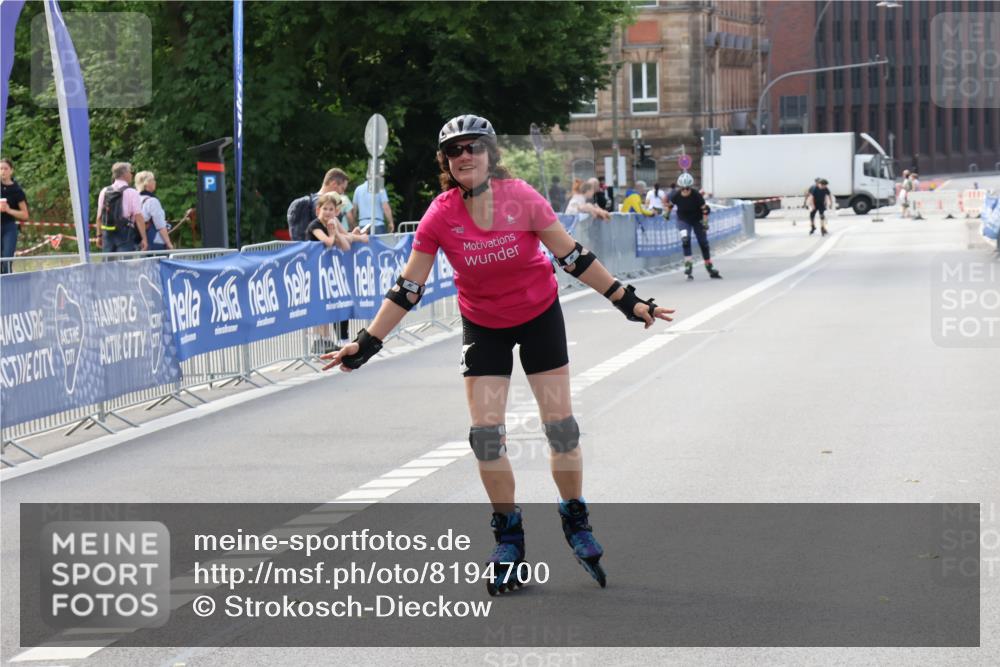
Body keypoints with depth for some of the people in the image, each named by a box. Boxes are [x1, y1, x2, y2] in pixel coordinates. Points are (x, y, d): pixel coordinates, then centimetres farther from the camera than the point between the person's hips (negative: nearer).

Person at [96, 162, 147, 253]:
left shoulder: (104, 192, 9)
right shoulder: (131, 192, -6)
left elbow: (99, 216, 14)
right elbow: (138, 217, -12)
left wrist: (99, 235, 22)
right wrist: (144, 239, -11)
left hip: (107, 234, 5)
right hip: (124, 234, -5)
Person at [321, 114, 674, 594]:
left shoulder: (521, 198, -20)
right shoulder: (441, 216, -17)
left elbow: (573, 257, -11)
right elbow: (408, 287, -10)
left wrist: (627, 301, -10)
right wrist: (368, 342, -12)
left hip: (539, 315, -1)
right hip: (482, 326, 1)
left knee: (560, 423, 0)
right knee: (486, 432, -5)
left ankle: (576, 521, 20)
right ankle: (508, 536, 11)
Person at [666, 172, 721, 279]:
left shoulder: (696, 195, -25)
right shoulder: (676, 196, -21)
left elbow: (704, 209, -15)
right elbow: (669, 204, 1)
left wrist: (705, 222, -17)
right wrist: (667, 214, 13)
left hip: (697, 220, 0)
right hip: (683, 220, 0)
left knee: (703, 243, 5)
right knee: (685, 238, -27)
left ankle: (710, 268, 20)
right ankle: (688, 264, -19)